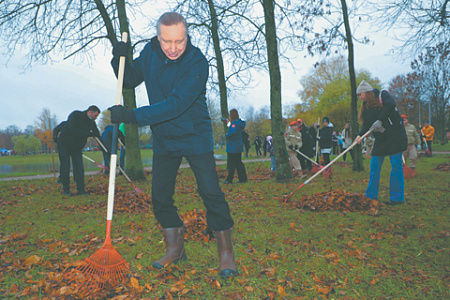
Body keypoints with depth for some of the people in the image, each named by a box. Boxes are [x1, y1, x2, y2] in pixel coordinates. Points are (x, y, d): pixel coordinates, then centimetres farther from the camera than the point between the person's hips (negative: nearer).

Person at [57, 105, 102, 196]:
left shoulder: (91, 122, -2)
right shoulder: (75, 115, -20)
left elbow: (97, 135, 3)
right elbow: (73, 130, -34)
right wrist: (89, 134, -35)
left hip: (77, 147, 5)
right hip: (64, 145, -5)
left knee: (79, 168, -5)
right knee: (65, 167, -3)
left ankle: (81, 190, -3)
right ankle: (66, 189, 10)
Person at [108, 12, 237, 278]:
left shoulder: (197, 62, -22)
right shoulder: (150, 53, -2)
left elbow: (176, 104, -31)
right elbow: (130, 80, 11)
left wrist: (132, 116, -35)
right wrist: (120, 59, -10)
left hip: (195, 136, -5)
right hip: (164, 139, 5)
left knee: (211, 193, -9)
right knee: (160, 196, 7)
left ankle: (226, 253, 5)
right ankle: (175, 249, 24)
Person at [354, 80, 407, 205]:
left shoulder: (383, 95, -4)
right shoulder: (366, 106, 11)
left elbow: (391, 105, -24)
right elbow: (367, 124, 5)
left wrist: (380, 120, -25)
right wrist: (360, 135, -12)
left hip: (395, 135, -6)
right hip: (380, 138, 6)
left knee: (396, 166, -4)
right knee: (374, 166, 3)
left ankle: (397, 197, 3)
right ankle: (371, 195, 13)